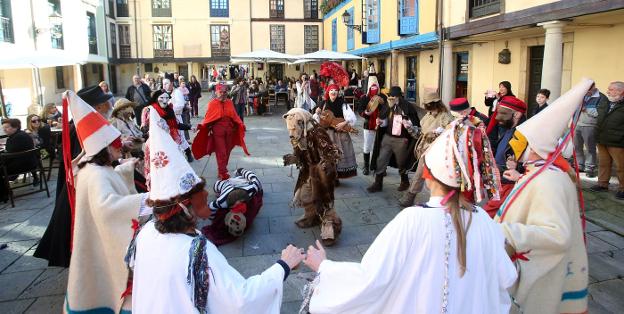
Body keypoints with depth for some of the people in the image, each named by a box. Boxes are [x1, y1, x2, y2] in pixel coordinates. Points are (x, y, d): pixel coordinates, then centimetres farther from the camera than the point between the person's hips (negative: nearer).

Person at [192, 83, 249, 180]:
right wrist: (201, 126, -17)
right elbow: (208, 118, -3)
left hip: (229, 130, 5)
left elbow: (235, 116, 11)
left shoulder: (230, 102, 8)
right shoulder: (212, 103, -3)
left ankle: (222, 170, 27)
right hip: (217, 131, -4)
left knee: (227, 152, 11)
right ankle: (223, 173, -2)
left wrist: (241, 125, 1)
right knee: (221, 152, -6)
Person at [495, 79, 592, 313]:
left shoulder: (545, 181, -28)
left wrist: (505, 233, -44)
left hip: (532, 280, -9)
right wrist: (521, 180, 19)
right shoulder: (551, 172, 3)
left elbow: (557, 234, -39)